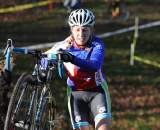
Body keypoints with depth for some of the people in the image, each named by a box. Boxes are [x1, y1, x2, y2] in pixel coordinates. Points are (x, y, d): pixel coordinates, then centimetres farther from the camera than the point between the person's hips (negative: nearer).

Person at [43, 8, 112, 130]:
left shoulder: (97, 44, -18)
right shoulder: (65, 46, -13)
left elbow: (95, 65, -37)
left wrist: (72, 59, -53)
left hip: (96, 91, -1)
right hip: (76, 93, 1)